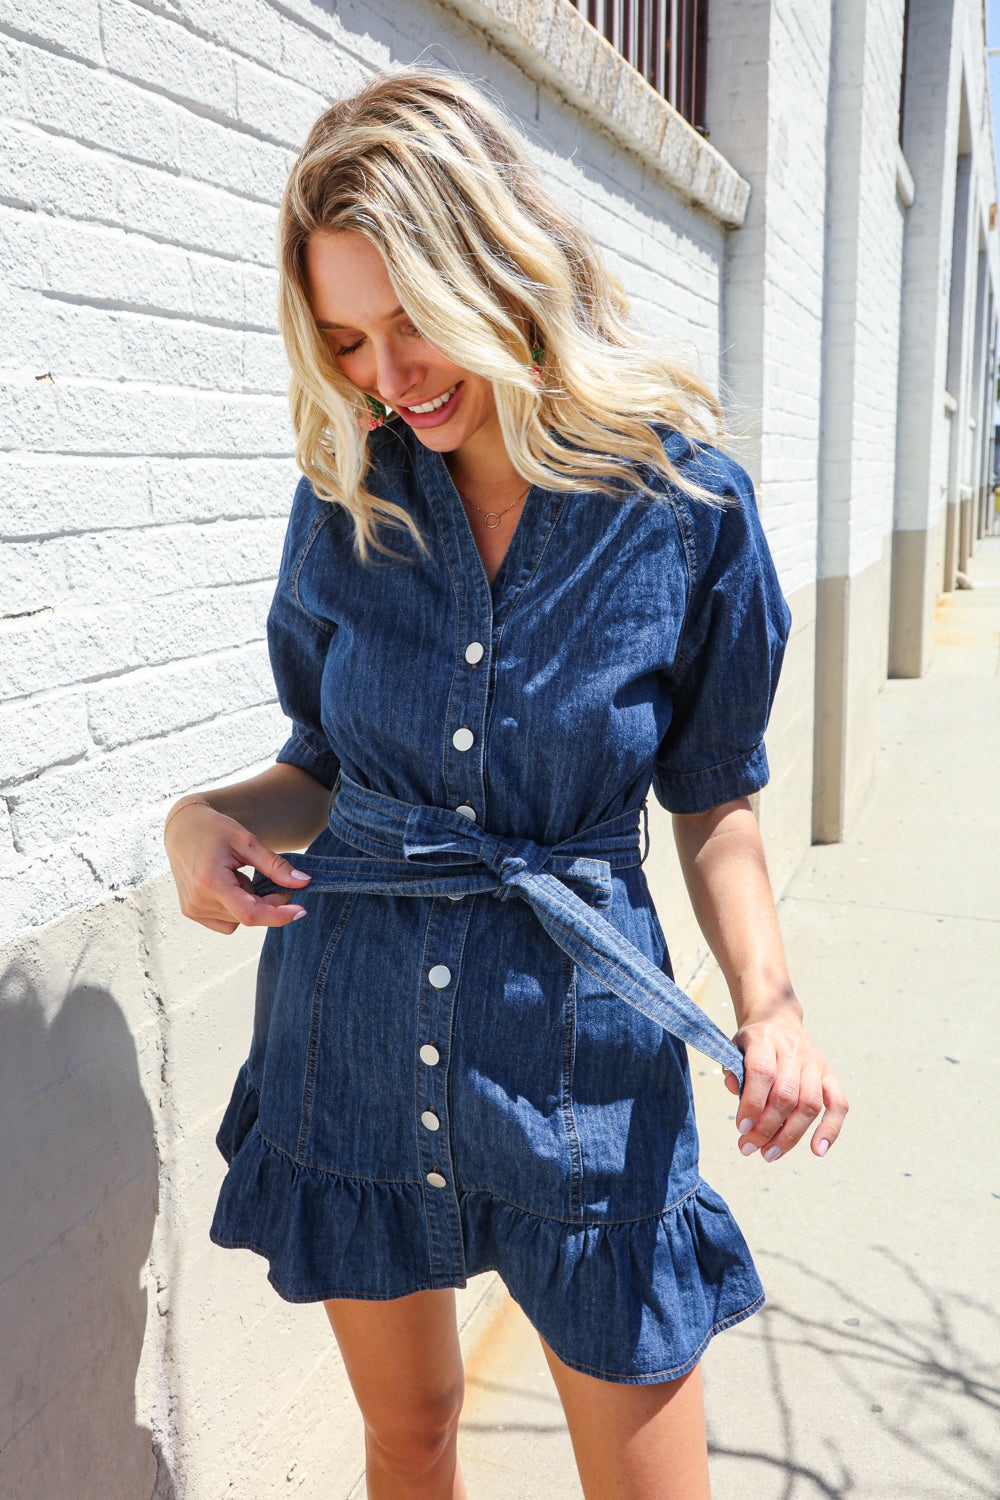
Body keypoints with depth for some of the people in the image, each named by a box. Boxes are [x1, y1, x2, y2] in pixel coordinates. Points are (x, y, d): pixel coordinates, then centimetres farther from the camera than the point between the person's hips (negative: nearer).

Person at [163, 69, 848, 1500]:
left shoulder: (686, 499, -10)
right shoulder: (347, 495, -4)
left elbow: (712, 791, 0)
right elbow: (329, 768, 6)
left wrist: (769, 998, -14)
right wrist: (207, 815, -14)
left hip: (579, 1053, -2)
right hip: (352, 1037, 3)